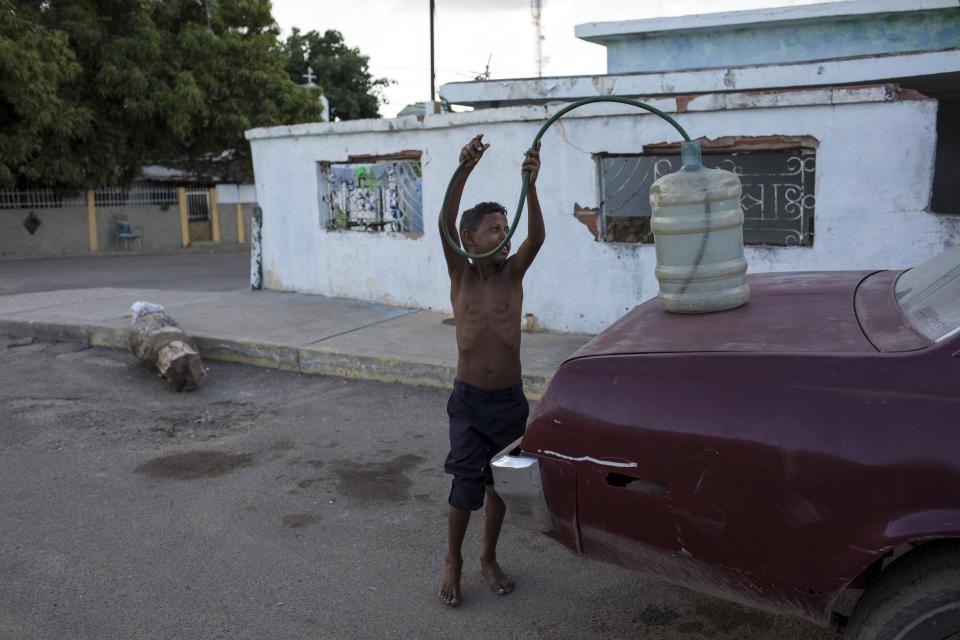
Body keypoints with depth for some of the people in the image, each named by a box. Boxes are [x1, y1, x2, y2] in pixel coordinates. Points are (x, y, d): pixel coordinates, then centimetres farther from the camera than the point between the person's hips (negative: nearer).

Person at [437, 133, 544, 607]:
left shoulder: (512, 273, -1)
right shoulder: (460, 273, -5)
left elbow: (537, 236, -19)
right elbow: (445, 223, -22)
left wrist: (531, 185, -34)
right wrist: (464, 169, -35)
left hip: (510, 399, 2)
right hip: (469, 399, -2)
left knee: (499, 483, 13)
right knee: (466, 485, -1)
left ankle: (489, 559, 34)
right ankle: (452, 561, 24)